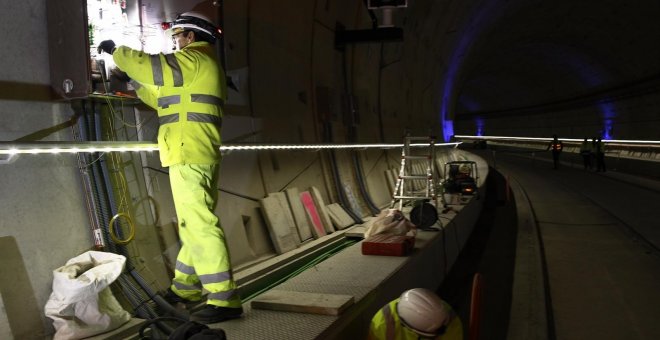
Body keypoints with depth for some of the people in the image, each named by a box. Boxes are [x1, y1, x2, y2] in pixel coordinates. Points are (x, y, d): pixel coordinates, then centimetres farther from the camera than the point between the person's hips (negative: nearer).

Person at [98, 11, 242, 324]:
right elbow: (167, 100, 31)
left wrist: (116, 51, 5)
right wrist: (135, 84, 31)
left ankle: (225, 299, -14)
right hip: (198, 156, 11)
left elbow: (151, 65, -11)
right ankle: (185, 287, 28)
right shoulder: (201, 66, 26)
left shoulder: (194, 59, -6)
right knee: (193, 223, 16)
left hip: (190, 156, -11)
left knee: (199, 224, -13)